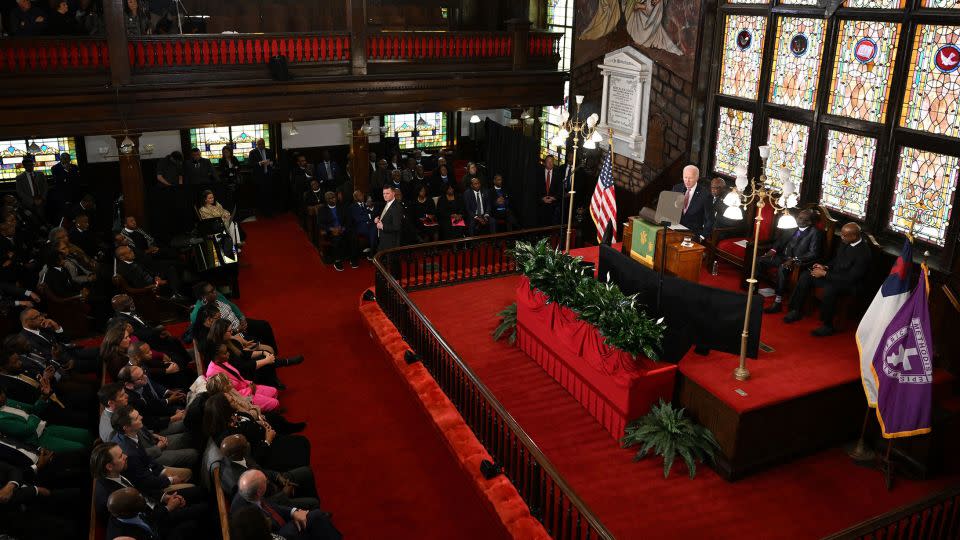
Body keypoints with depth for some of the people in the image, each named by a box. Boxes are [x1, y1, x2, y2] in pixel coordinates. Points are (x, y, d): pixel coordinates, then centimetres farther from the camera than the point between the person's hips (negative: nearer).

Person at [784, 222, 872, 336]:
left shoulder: (863, 252, -26)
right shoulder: (845, 242, -2)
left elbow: (850, 277, -25)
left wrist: (824, 274, -21)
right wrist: (825, 267, -2)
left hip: (851, 284, -8)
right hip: (836, 274, 9)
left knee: (829, 289, -37)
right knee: (806, 276, -5)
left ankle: (827, 325, -17)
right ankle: (796, 311, 5)